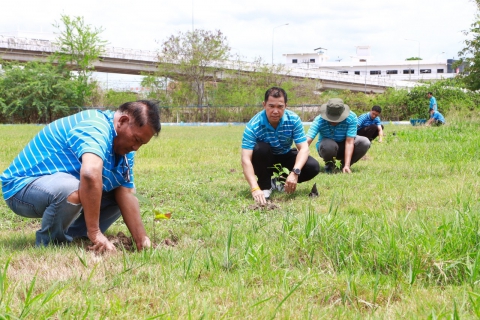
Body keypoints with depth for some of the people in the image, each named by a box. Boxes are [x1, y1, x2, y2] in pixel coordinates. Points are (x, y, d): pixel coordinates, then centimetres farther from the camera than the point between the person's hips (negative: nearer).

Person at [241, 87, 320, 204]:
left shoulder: (293, 119, -22)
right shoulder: (253, 125, -30)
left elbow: (303, 148, -24)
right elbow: (246, 159, -37)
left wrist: (295, 172, -43)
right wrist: (255, 189, -50)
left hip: (285, 157, 3)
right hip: (264, 161, -2)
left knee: (313, 167, -21)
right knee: (260, 148, -36)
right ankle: (264, 186, -12)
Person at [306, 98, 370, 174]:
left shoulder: (351, 117, -28)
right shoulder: (319, 120, -30)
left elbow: (349, 142, -31)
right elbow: (307, 141, -40)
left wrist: (347, 165, -38)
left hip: (344, 146, 2)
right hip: (328, 147, -2)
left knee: (365, 142, -26)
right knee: (328, 145, -38)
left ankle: (344, 165, -1)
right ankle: (329, 164, -2)